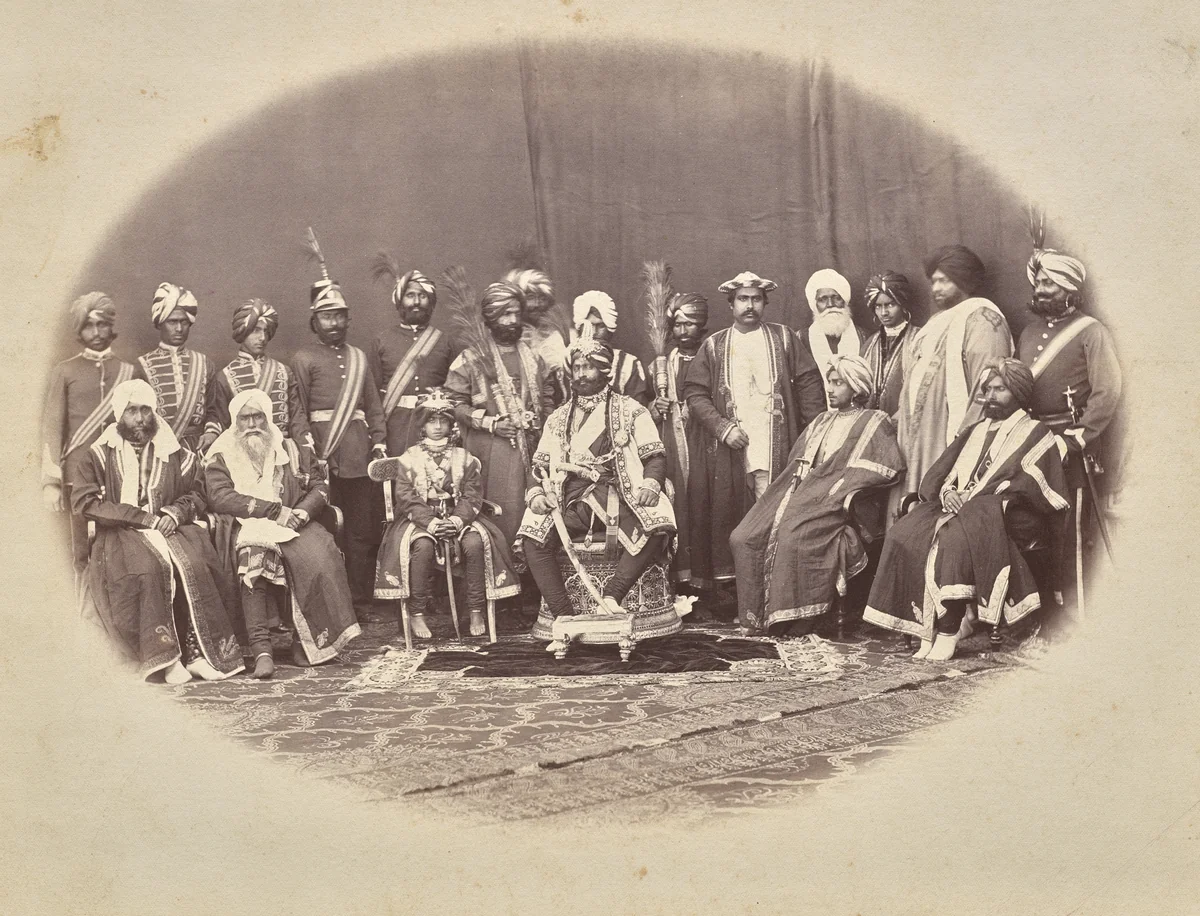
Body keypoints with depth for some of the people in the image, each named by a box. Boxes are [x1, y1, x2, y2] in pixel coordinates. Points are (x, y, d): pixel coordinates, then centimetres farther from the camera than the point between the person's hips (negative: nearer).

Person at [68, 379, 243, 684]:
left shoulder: (175, 453, 16)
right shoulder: (97, 455, 9)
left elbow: (197, 493, 16)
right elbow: (85, 502, -3)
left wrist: (174, 513, -8)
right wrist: (143, 517, -11)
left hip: (169, 527, 2)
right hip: (120, 533, -2)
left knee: (195, 564, -30)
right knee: (148, 568, -35)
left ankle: (198, 652, -27)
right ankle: (163, 657, -32)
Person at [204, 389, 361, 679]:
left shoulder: (290, 451, 20)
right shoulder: (221, 457, 10)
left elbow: (320, 486, 14)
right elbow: (220, 497, -6)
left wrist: (302, 513, -10)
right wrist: (276, 510, -15)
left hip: (291, 525, 2)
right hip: (244, 527, -2)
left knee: (320, 553, -30)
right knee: (253, 557, -37)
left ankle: (308, 643, -23)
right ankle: (261, 649, -40)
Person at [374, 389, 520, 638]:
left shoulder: (463, 457, 10)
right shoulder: (410, 458, 5)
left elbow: (473, 495, 2)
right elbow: (406, 497, -4)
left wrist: (458, 519, -18)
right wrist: (430, 522, -20)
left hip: (458, 517, 2)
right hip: (420, 519, -2)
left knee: (475, 542, -28)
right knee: (422, 545, -34)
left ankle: (476, 611, -17)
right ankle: (417, 613, -21)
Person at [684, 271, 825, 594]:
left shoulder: (783, 338, 9)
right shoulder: (713, 346, 10)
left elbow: (809, 383, 7)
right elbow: (694, 393, 5)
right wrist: (723, 428, -8)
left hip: (775, 449, -1)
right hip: (728, 447, 1)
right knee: (730, 519, -2)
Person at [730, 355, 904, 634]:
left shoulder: (875, 422, 8)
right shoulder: (822, 421, 29)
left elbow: (888, 467, -6)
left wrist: (840, 485, -12)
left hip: (831, 501, -7)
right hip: (799, 492, 7)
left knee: (792, 536, -35)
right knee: (743, 537, -15)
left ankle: (803, 616, -23)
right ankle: (759, 611, -8)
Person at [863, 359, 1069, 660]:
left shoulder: (1035, 434, 10)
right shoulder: (974, 432, 28)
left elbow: (1031, 489, -5)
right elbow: (938, 474, 20)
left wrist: (980, 499, -13)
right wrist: (947, 492, -3)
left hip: (1004, 517, -6)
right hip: (956, 507, 6)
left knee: (955, 538, -38)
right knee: (901, 536, -23)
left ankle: (948, 633, -33)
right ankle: (926, 630, -25)